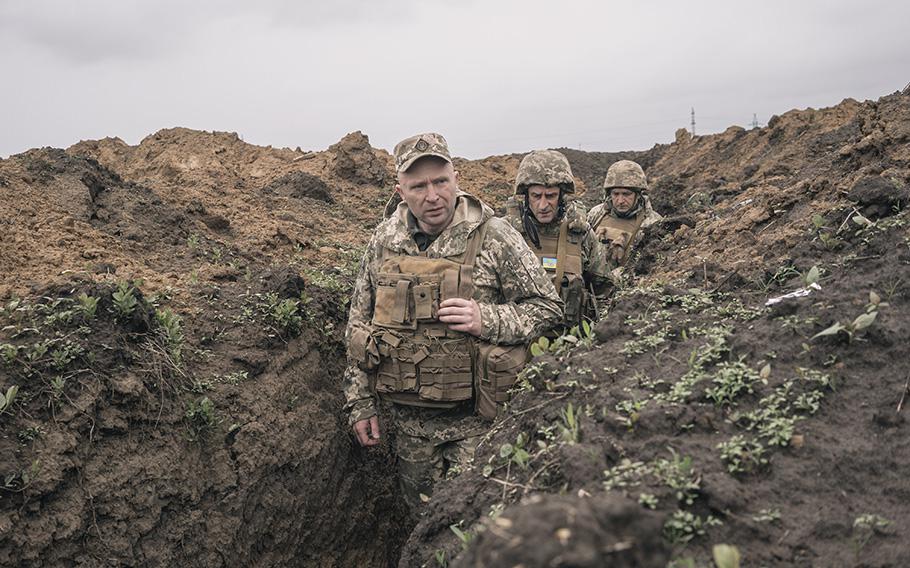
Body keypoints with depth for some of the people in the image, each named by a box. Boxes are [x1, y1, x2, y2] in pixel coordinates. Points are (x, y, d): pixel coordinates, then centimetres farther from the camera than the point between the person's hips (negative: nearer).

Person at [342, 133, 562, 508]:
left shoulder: (494, 237, -11)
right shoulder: (384, 240, 0)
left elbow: (548, 307, -6)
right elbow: (359, 321, 8)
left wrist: (487, 320, -24)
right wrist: (359, 403, 7)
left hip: (475, 419, -4)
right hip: (408, 418, 4)